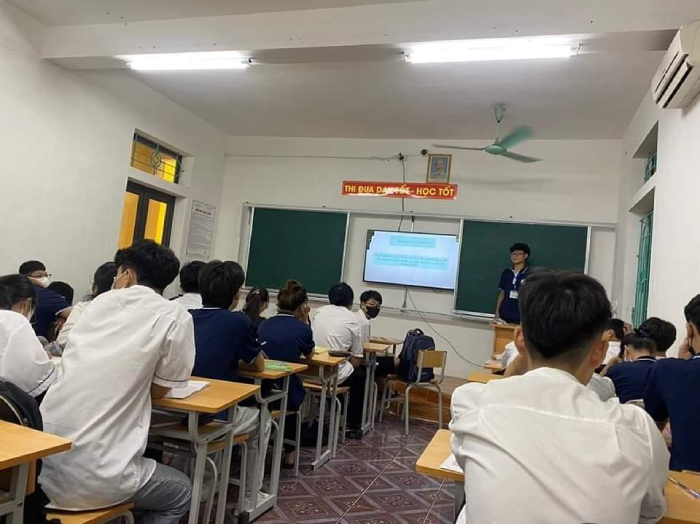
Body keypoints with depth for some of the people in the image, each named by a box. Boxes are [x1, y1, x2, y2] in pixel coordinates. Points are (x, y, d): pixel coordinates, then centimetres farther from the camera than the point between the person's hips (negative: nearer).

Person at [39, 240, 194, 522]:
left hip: (41, 462, 6)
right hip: (92, 475, -6)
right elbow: (158, 391, 4)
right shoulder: (175, 317, -6)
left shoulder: (101, 301, 8)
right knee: (181, 491, 23)